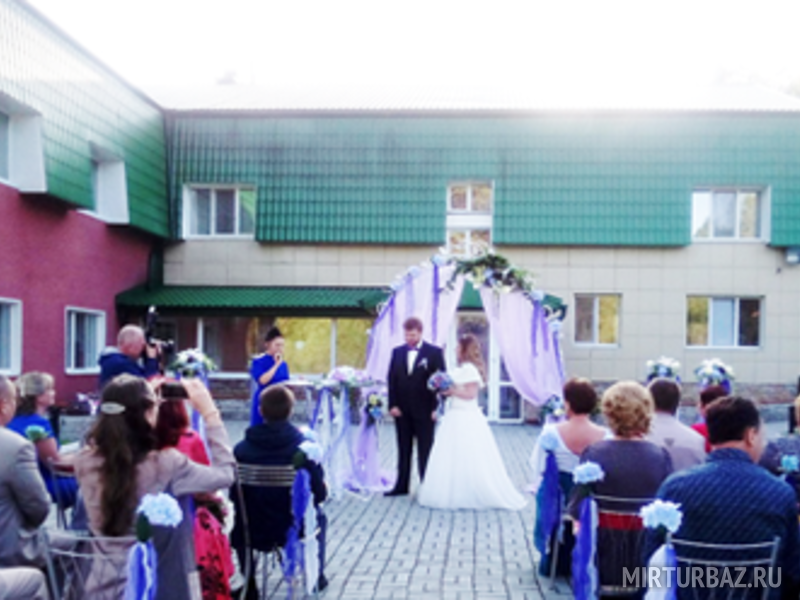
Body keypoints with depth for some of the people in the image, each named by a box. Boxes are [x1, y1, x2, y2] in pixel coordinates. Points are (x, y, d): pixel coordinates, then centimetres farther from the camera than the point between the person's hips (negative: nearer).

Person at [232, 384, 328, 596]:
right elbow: (320, 494, -11)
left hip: (252, 532, 1)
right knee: (319, 517, 33)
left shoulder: (242, 449, -15)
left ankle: (249, 584, 43)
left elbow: (234, 494, -6)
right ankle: (317, 577, 45)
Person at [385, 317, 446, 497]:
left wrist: (436, 408, -12)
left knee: (425, 451, 4)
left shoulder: (434, 352, -3)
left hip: (424, 411, -4)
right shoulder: (397, 352, 8)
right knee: (403, 450, 10)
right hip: (402, 410, 4)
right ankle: (401, 486, 18)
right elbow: (391, 380, 8)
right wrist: (392, 405, -2)